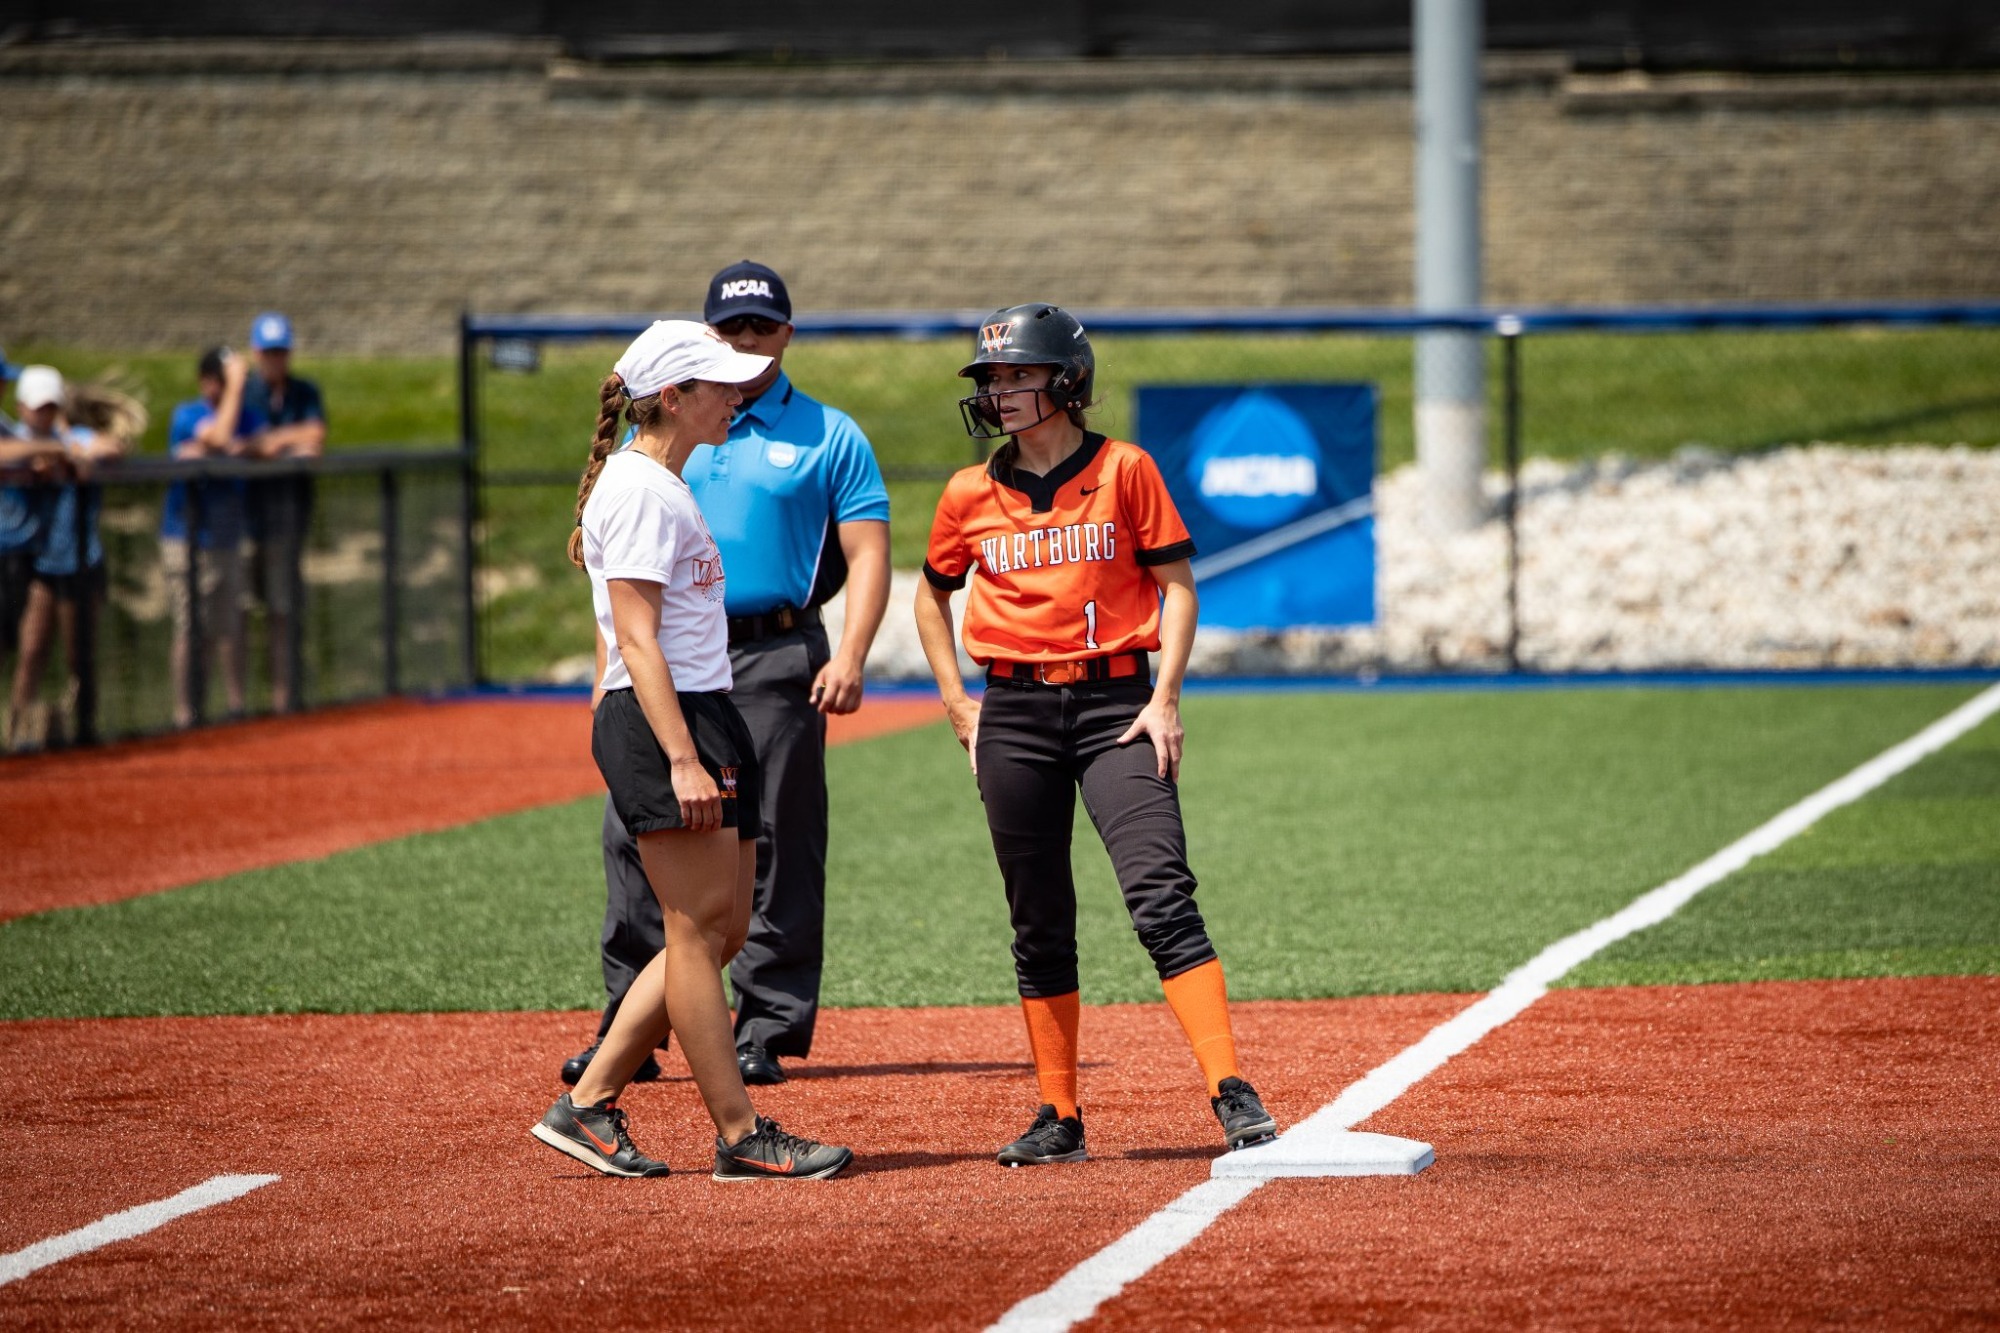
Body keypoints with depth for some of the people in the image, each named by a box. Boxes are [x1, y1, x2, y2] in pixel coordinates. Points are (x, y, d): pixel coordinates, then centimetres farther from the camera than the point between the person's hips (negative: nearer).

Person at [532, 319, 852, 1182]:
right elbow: (637, 639, -19)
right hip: (659, 722, -11)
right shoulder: (640, 490, -12)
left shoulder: (662, 486, 19)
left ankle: (586, 1106, 12)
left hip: (704, 716, 11)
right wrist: (681, 759, -25)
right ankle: (740, 1135, -5)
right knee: (699, 929, -7)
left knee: (720, 931, 10)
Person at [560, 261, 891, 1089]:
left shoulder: (829, 437, 6)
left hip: (775, 660, -3)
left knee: (776, 846, -2)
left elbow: (868, 553, 0)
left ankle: (768, 1033, 4)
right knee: (636, 837, -2)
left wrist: (849, 657, -13)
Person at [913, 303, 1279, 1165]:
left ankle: (1233, 1097, -21)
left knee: (1160, 896, -16)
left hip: (1114, 700, -3)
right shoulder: (970, 496, 7)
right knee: (1039, 924, 6)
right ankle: (1059, 1120, 14)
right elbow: (933, 594, 22)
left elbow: (1176, 585, 1)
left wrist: (1165, 699, -10)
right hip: (1014, 714, 3)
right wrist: (958, 704, 11)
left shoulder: (1125, 471, 0)